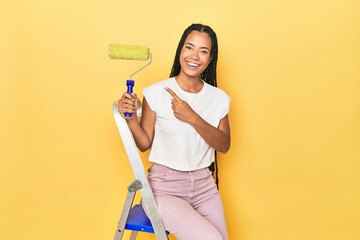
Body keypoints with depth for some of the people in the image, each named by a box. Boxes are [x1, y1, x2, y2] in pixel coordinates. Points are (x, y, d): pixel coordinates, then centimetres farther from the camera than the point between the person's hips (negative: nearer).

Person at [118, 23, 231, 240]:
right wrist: (131, 117, -21)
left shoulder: (219, 98, 2)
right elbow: (145, 143, -2)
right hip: (164, 187, -4)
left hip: (203, 185, 4)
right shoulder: (156, 93, -7)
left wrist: (192, 118, -18)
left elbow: (224, 146, -6)